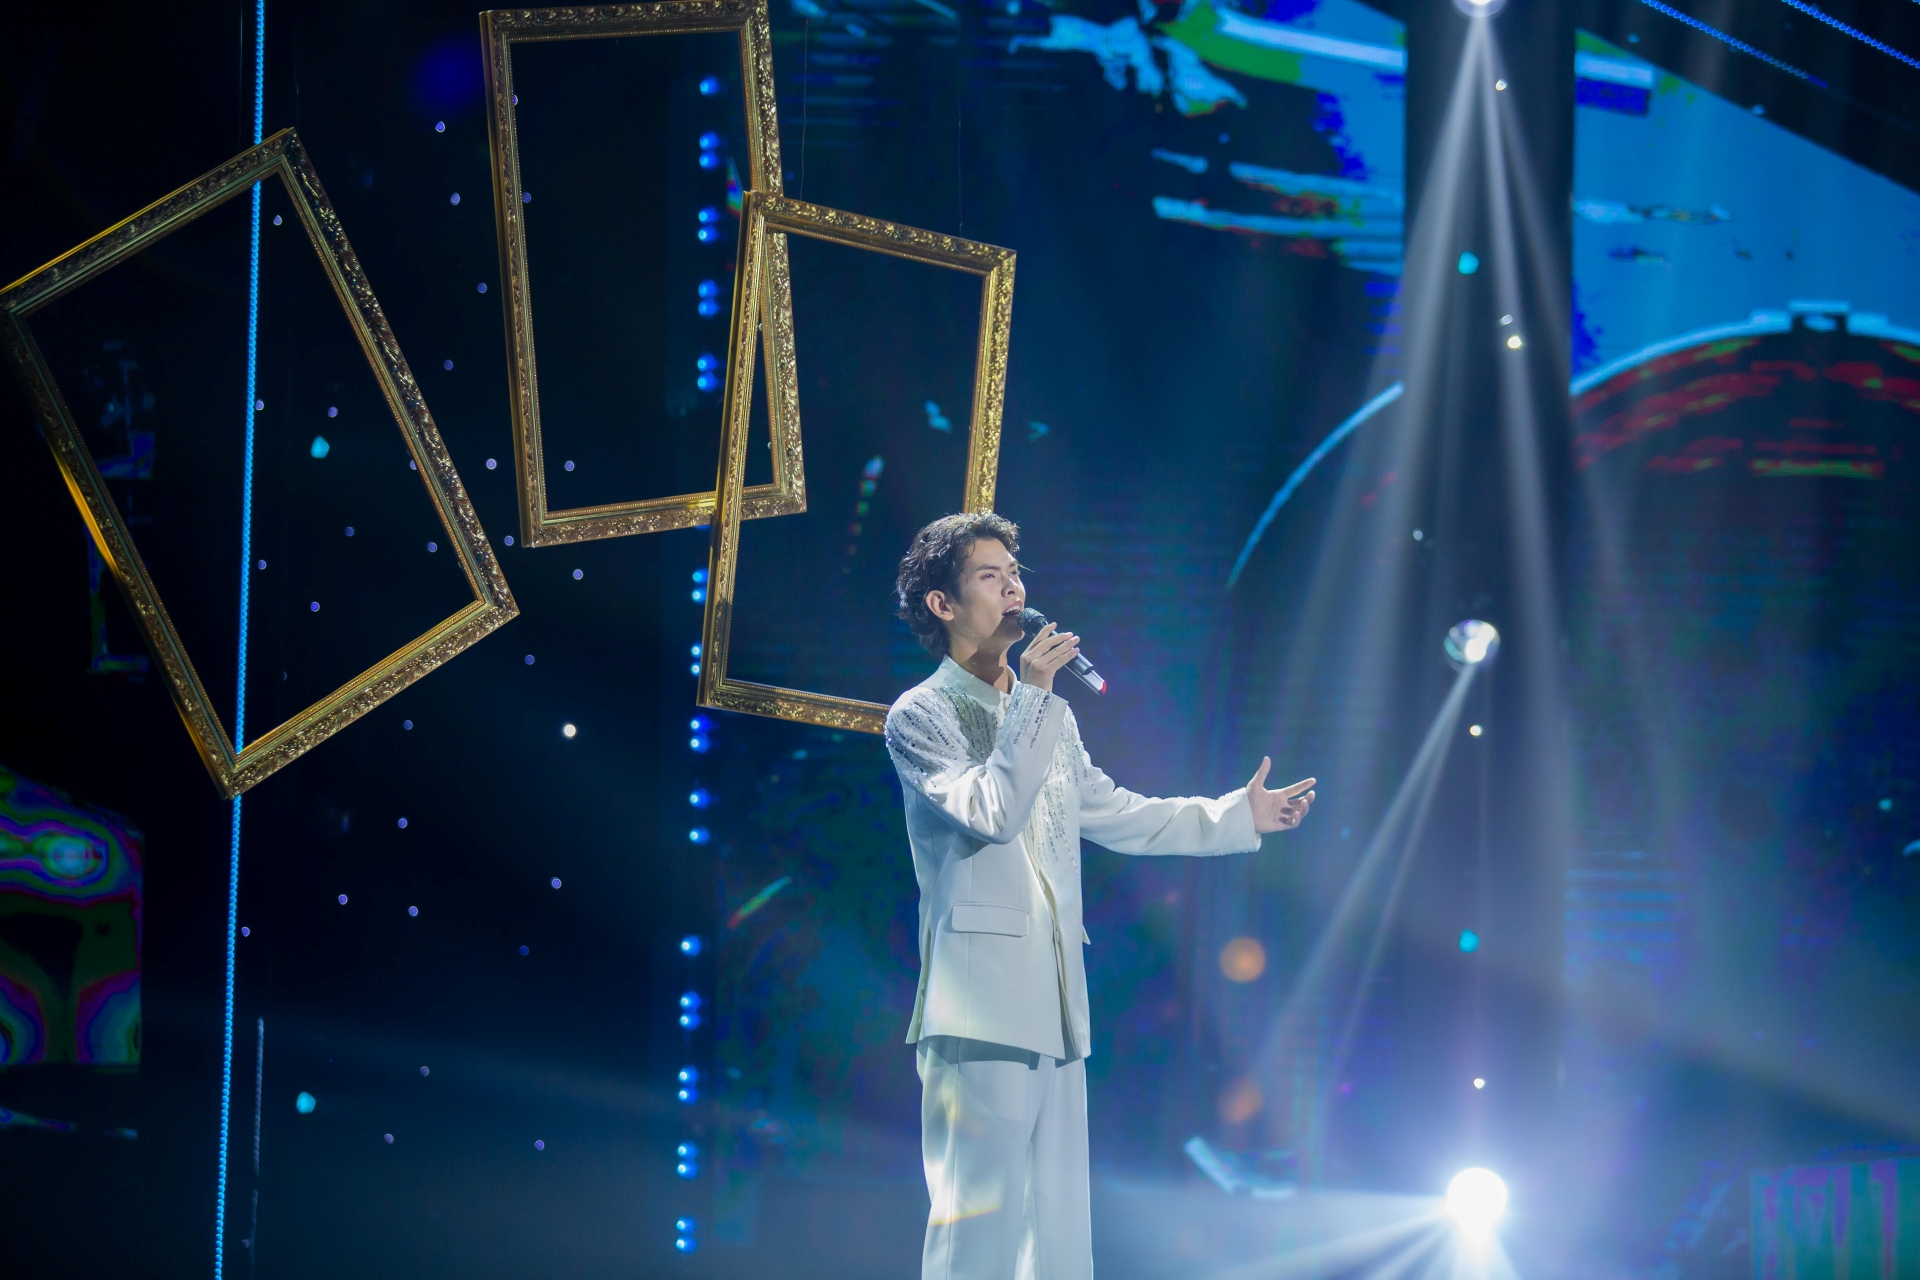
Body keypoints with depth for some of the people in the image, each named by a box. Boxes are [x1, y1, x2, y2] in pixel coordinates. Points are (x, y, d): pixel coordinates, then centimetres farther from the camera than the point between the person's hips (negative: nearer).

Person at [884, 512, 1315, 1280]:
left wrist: (1237, 816, 29)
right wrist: (1033, 697, -20)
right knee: (979, 1214, -12)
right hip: (981, 1007, -8)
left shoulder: (1047, 714, 19)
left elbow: (1112, 814, 28)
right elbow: (993, 812, -18)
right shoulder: (920, 717, -4)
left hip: (1057, 1006, 8)